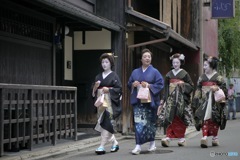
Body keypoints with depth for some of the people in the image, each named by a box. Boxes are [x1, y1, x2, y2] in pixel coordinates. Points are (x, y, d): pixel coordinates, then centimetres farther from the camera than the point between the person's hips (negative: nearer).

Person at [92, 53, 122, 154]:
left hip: (110, 102, -5)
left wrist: (109, 90, -17)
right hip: (101, 102, 5)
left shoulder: (114, 76, -1)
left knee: (106, 123, -13)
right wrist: (95, 87, -5)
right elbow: (94, 92, 16)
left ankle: (102, 146, -14)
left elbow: (119, 89, -6)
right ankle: (114, 142, 23)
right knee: (105, 123, 6)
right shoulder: (98, 77, 14)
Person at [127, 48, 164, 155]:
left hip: (149, 101, -2)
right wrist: (133, 84, -5)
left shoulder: (155, 72, 4)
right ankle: (138, 145, -10)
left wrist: (149, 85, -15)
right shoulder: (135, 72, 13)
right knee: (138, 122, -7)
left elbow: (160, 84, -3)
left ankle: (152, 143, 24)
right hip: (138, 101, 2)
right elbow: (129, 84, 17)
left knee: (149, 122, 6)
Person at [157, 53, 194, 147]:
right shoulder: (169, 74, 12)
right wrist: (164, 99, 8)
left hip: (181, 98, -2)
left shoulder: (184, 74, 4)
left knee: (179, 118, -3)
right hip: (171, 98, 2)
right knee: (169, 117, -9)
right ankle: (168, 137, -15)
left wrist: (183, 84, -12)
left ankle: (181, 138, 7)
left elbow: (191, 86, 4)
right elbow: (166, 88, 14)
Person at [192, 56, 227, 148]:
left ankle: (215, 137, 17)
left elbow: (224, 88, 2)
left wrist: (217, 88, -16)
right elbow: (198, 90, 12)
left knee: (214, 119, 3)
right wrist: (195, 101, 7)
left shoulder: (218, 77, 4)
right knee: (204, 118, -12)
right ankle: (204, 137, -21)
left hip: (215, 101, -2)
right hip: (204, 100, 2)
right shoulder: (202, 77, 12)